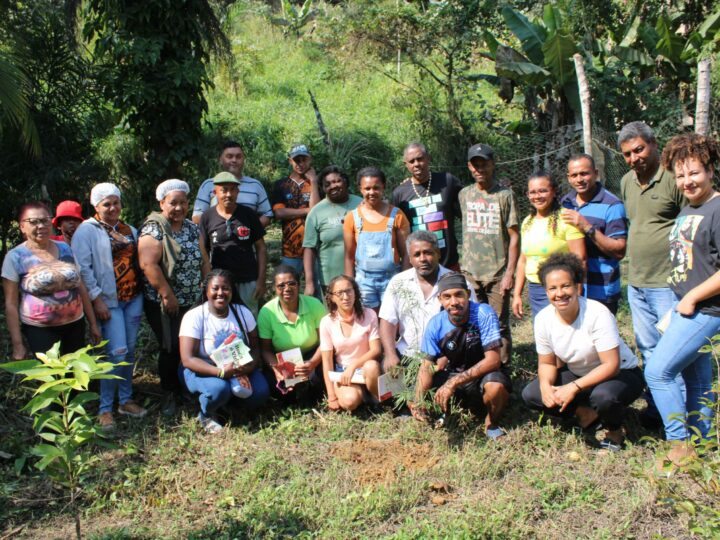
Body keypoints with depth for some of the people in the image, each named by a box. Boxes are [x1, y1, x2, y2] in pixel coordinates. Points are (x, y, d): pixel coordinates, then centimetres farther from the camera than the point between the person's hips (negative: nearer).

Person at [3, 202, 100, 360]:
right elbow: (11, 304, -6)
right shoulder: (15, 257, -7)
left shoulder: (65, 249, 5)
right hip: (40, 330, -4)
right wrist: (17, 344, -8)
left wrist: (93, 323, 11)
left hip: (75, 325, 4)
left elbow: (81, 288, 11)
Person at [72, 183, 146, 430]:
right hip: (109, 301, -6)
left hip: (133, 298, 6)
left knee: (129, 351, 9)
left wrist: (142, 292, 7)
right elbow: (83, 268, -12)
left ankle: (126, 400, 23)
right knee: (117, 353, -11)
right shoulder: (87, 231, -5)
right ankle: (105, 408, 0)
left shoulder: (129, 231, 15)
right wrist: (97, 299, -16)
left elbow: (138, 261, 17)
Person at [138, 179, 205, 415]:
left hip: (193, 301, 6)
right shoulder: (154, 228, -10)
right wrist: (168, 295, -19)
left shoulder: (193, 228, 11)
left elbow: (203, 260, 15)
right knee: (172, 349, -1)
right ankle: (171, 394, 17)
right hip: (163, 303, -6)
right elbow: (148, 264, -20)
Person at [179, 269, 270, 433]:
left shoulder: (242, 312, -3)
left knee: (260, 393, -22)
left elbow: (255, 347, -2)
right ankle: (206, 415, -1)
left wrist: (248, 367, -26)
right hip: (204, 370, -4)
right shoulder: (193, 317, -15)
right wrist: (221, 372, -33)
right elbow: (188, 359, -20)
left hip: (239, 369, 4)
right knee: (219, 389, -36)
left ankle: (230, 402, 11)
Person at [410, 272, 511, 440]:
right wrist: (418, 401, -27)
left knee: (495, 387, -38)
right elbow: (427, 365, -8)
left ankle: (491, 424, -4)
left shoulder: (484, 314, -24)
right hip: (453, 374, 4)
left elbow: (493, 360, -28)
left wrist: (454, 382, -36)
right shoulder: (436, 324, -13)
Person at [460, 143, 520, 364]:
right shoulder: (464, 194, 9)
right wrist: (462, 266, 12)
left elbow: (514, 236, -5)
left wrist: (510, 273, -10)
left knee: (499, 326, 1)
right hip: (470, 273, 4)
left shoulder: (504, 195, -3)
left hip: (498, 273, -3)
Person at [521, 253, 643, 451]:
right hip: (577, 374, 5)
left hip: (621, 373, -5)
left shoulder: (598, 314, -28)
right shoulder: (543, 319, -13)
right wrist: (545, 385, -23)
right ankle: (586, 413, 3)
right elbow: (547, 363, -1)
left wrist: (574, 388, -34)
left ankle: (615, 433, -4)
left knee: (603, 396, -38)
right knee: (530, 394, -14)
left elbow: (611, 365, -28)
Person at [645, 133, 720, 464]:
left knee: (657, 371, -10)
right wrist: (680, 303, 14)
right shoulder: (687, 211, 14)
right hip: (687, 309, 9)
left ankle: (681, 443, 1)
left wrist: (691, 298, -15)